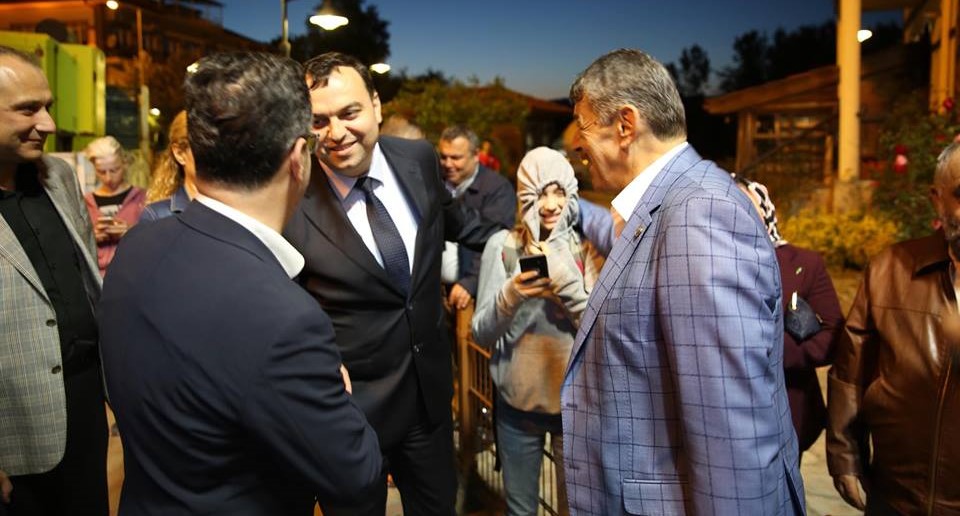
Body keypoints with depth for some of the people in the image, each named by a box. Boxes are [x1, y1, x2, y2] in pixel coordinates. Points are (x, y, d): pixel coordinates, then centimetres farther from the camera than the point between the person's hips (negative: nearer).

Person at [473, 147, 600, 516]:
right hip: (517, 402, 0)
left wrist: (567, 281, -24)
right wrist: (511, 295, -26)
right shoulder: (503, 245, -5)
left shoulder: (588, 248, -4)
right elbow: (482, 334, -7)